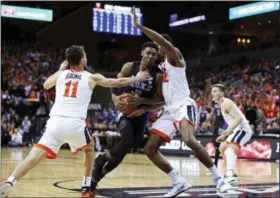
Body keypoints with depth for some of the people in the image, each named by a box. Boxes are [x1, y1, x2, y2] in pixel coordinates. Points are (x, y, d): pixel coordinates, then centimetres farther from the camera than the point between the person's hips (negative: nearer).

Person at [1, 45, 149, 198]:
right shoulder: (91, 77, 13)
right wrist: (137, 78, 40)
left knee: (34, 157, -6)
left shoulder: (61, 74, 19)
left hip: (55, 122, 1)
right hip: (75, 124, -1)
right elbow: (118, 83, 25)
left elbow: (46, 85, 40)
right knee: (89, 148, 29)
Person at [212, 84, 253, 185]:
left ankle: (231, 175, -56)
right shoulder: (223, 104, 18)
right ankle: (231, 173, 36)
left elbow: (239, 118, -26)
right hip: (238, 130, 11)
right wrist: (225, 135, 25)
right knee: (222, 148, 26)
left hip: (243, 129, -11)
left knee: (230, 148, -33)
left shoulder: (226, 103, -14)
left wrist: (229, 130, -35)